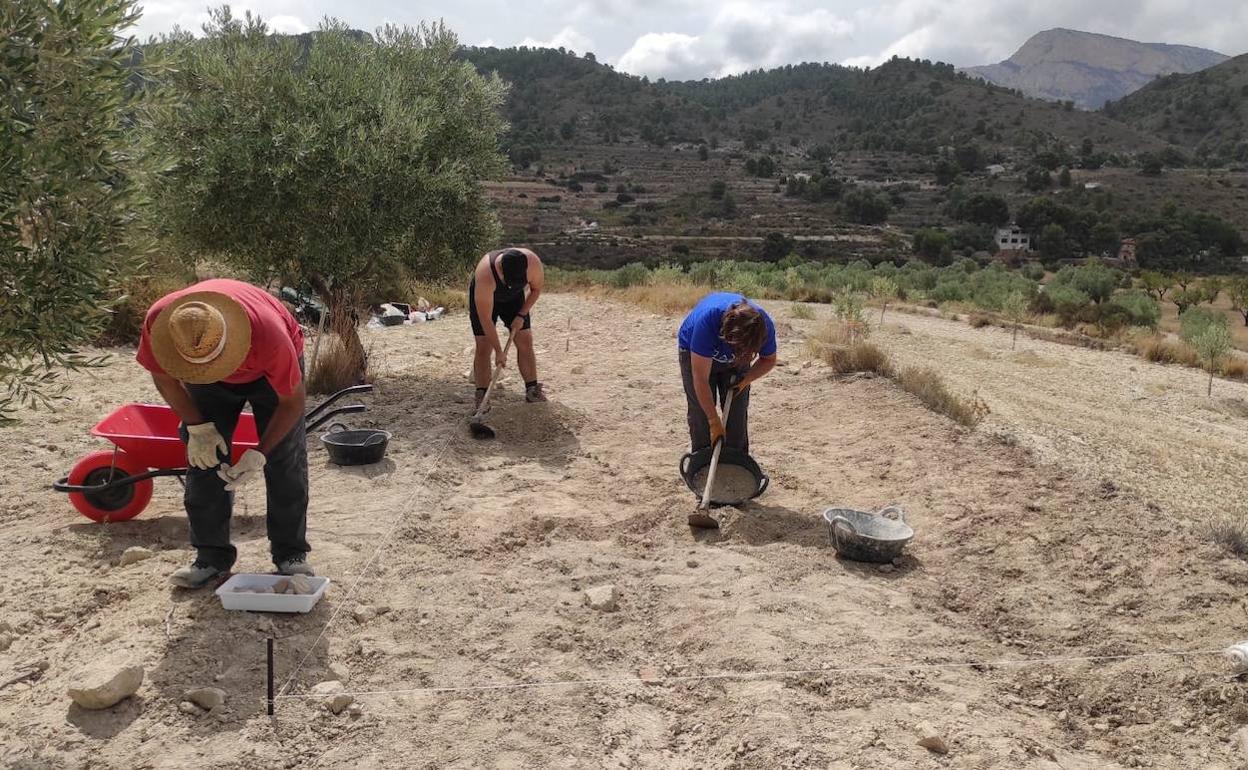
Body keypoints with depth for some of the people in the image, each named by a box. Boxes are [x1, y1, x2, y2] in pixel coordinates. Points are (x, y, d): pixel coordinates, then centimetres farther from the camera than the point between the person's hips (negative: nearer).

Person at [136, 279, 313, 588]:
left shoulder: (269, 335, -44)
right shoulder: (158, 321, -35)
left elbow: (292, 401, -27)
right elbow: (163, 376, -12)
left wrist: (259, 454, -31)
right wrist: (196, 426, -19)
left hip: (270, 374, -3)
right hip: (208, 386, 3)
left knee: (285, 460, -9)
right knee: (203, 457, -5)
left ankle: (291, 554, 3)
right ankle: (211, 556, 7)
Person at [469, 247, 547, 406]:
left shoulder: (533, 262, -33)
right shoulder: (485, 275, -42)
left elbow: (536, 289, -9)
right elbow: (485, 319, -34)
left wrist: (521, 315, -15)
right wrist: (498, 352, -30)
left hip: (513, 297, 3)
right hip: (482, 297, -3)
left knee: (525, 341, -4)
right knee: (483, 347, -10)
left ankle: (532, 390, 5)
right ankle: (481, 397, -5)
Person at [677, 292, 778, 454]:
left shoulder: (764, 326, -32)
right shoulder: (707, 319, -44)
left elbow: (769, 360, -7)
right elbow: (701, 379, -37)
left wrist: (747, 379, -25)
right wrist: (714, 421, -35)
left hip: (736, 361, 3)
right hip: (695, 354, -3)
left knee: (738, 417, -1)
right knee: (701, 417, -8)